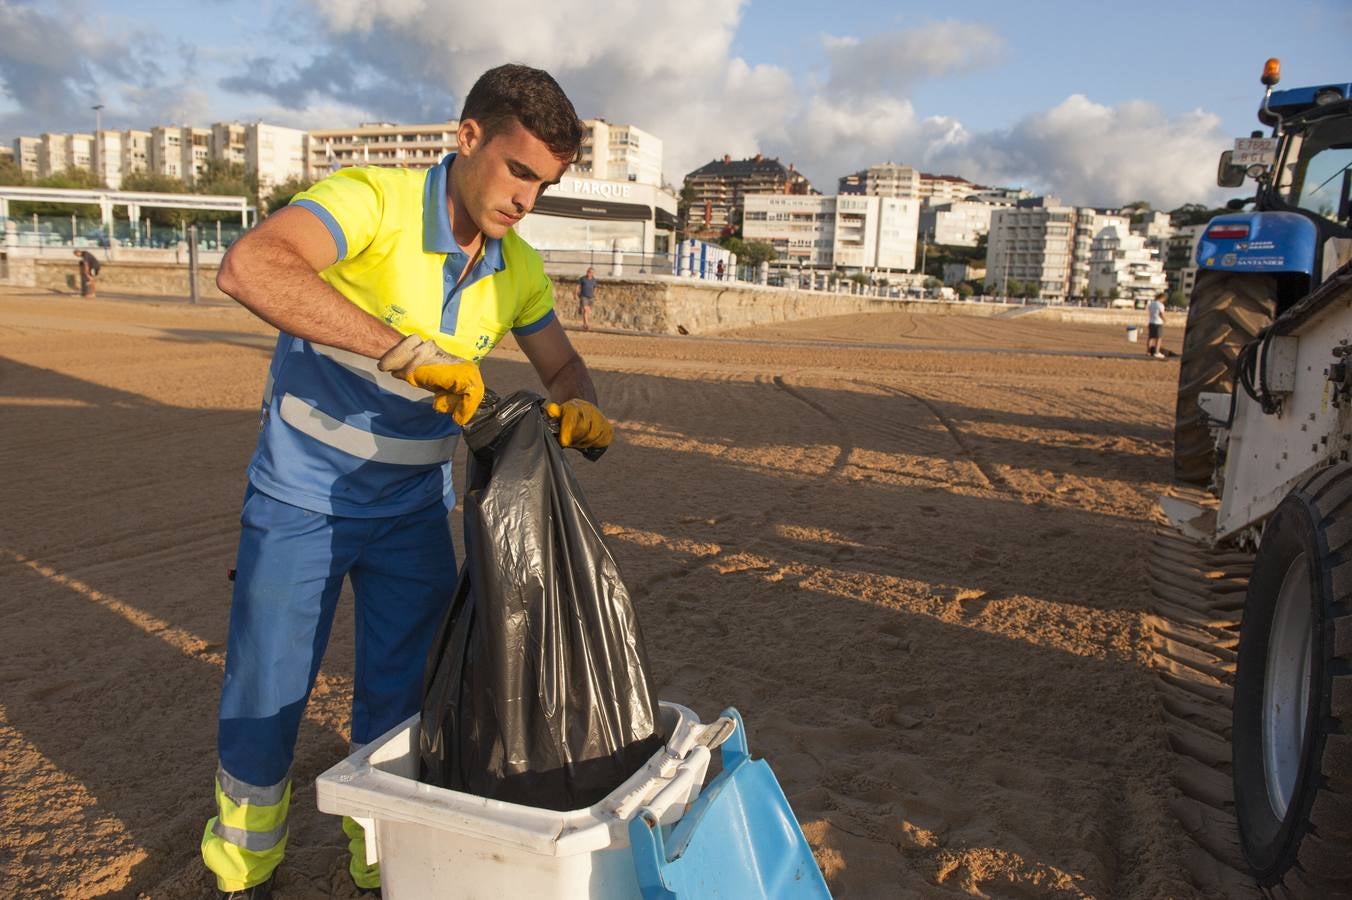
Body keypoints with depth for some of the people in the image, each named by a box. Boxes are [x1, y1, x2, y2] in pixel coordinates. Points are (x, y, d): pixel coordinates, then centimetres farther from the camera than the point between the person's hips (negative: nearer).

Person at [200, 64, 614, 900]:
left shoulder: (519, 269, -4)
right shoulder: (372, 201, -23)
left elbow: (563, 367, 7)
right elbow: (249, 266, -40)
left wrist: (582, 408, -18)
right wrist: (406, 352, -47)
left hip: (414, 509, 4)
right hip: (303, 498, -4)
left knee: (399, 701, 12)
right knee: (265, 699, 9)